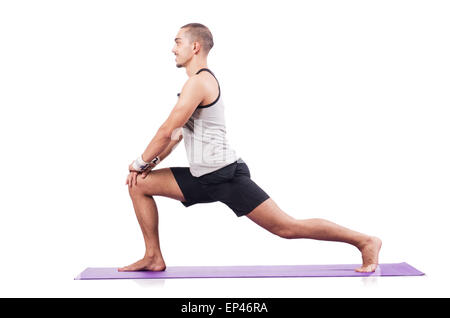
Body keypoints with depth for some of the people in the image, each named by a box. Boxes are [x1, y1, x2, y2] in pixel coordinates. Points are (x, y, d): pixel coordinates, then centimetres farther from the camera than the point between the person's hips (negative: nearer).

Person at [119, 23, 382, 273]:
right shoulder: (200, 82, 19)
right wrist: (151, 163, 13)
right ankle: (154, 258, 10)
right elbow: (177, 134, 23)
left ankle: (365, 241, 3)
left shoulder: (199, 82, -13)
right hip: (203, 178, 10)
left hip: (226, 175, -10)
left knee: (288, 228, -8)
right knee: (139, 184, 7)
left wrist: (141, 163, -2)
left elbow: (167, 131, -16)